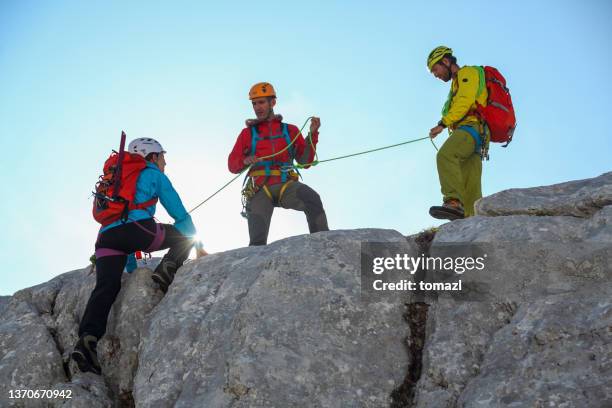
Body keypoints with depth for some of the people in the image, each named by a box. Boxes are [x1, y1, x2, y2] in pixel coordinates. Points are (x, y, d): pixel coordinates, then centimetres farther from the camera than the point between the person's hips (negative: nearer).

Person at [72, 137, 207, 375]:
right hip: (137, 229, -5)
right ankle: (167, 269, -11)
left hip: (106, 235, 6)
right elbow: (180, 214, 17)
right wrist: (198, 246, 28)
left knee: (105, 288, -6)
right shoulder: (154, 175, 19)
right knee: (186, 234, 14)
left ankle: (87, 339, -27)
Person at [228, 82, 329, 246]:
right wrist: (245, 161, -10)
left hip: (286, 186, 0)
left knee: (312, 198, -33)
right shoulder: (248, 133, 19)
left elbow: (305, 161, 12)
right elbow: (232, 165, 14)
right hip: (260, 189, 1)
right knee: (258, 240, -19)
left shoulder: (290, 131, 20)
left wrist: (312, 134, 0)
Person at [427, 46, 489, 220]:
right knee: (471, 191, -3)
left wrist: (443, 124, -15)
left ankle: (454, 202, -49)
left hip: (472, 128, -10)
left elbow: (465, 102, -9)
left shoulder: (468, 73, 9)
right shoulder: (458, 83, 37)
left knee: (445, 155, -34)